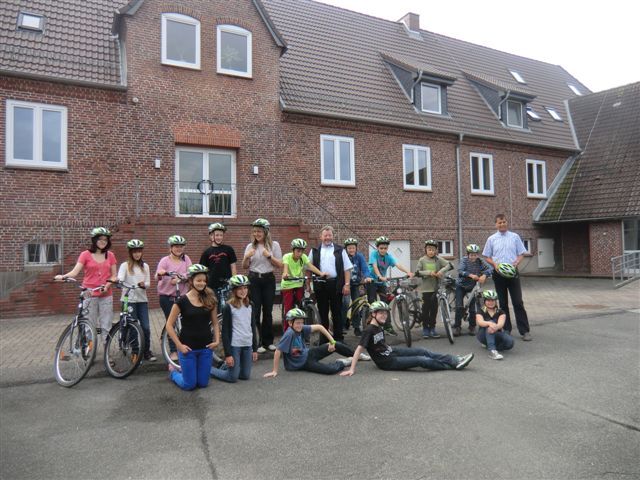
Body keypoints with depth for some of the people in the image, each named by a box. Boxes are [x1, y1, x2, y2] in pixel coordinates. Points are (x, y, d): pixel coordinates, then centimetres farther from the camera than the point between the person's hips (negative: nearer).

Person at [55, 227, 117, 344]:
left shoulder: (110, 255, 7)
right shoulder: (86, 255, 0)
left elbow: (114, 275, 7)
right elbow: (75, 272, -9)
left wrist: (107, 285, -11)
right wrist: (63, 276, -28)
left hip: (106, 295, 2)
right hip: (89, 294, -2)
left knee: (106, 326, 4)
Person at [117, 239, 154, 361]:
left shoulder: (145, 266, 11)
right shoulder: (125, 265, 0)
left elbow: (148, 283, 9)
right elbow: (120, 279, -14)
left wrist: (143, 284, -13)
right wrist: (117, 281, -37)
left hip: (142, 299, 3)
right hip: (129, 300, -3)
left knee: (146, 327, 0)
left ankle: (147, 351, 14)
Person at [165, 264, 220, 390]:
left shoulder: (210, 299, 0)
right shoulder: (183, 301, -10)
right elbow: (169, 325, -6)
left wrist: (217, 340, -4)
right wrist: (179, 345, -11)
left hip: (206, 348, 4)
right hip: (188, 348, -3)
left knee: (202, 383, 10)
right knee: (189, 385, 4)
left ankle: (184, 370, 40)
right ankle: (173, 371, 34)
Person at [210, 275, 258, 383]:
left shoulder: (249, 306, 7)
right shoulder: (228, 307, -10)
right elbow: (225, 332, -10)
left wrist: (255, 348, 9)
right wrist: (227, 354, -13)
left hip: (248, 345, 6)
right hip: (234, 345, -6)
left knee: (245, 376, 8)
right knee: (232, 377, -1)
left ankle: (226, 366, 33)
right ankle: (208, 369, 21)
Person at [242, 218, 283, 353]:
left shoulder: (274, 245, 1)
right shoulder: (250, 246, 5)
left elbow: (280, 265, -2)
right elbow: (244, 267, 7)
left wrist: (269, 256, -16)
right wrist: (246, 257, -12)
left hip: (268, 279, 0)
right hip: (254, 280, 1)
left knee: (268, 311, 6)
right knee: (255, 311, -2)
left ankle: (268, 341, 19)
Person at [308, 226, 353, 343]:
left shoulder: (340, 250, 7)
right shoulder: (315, 251, 10)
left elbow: (347, 269, 4)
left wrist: (347, 284, -5)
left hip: (336, 284, -1)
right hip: (320, 285, 1)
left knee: (337, 312, 3)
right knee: (322, 312, 8)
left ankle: (338, 337, 12)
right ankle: (323, 337, 18)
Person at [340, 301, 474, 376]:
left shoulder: (379, 327, 7)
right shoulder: (369, 330, -21)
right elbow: (358, 349, -25)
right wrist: (352, 369, -28)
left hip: (391, 351, 9)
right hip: (386, 362, -9)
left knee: (422, 351, 0)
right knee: (422, 360, -13)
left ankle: (455, 359, 4)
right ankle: (454, 364, -3)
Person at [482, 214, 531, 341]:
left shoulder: (515, 237, 5)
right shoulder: (491, 239, 5)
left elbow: (521, 253, 7)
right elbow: (487, 257, 7)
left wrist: (516, 263, -13)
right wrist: (495, 264, -11)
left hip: (512, 272, -1)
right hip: (498, 273, 1)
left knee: (518, 302, -3)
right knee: (503, 303, 8)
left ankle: (524, 331, 1)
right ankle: (506, 329, 18)